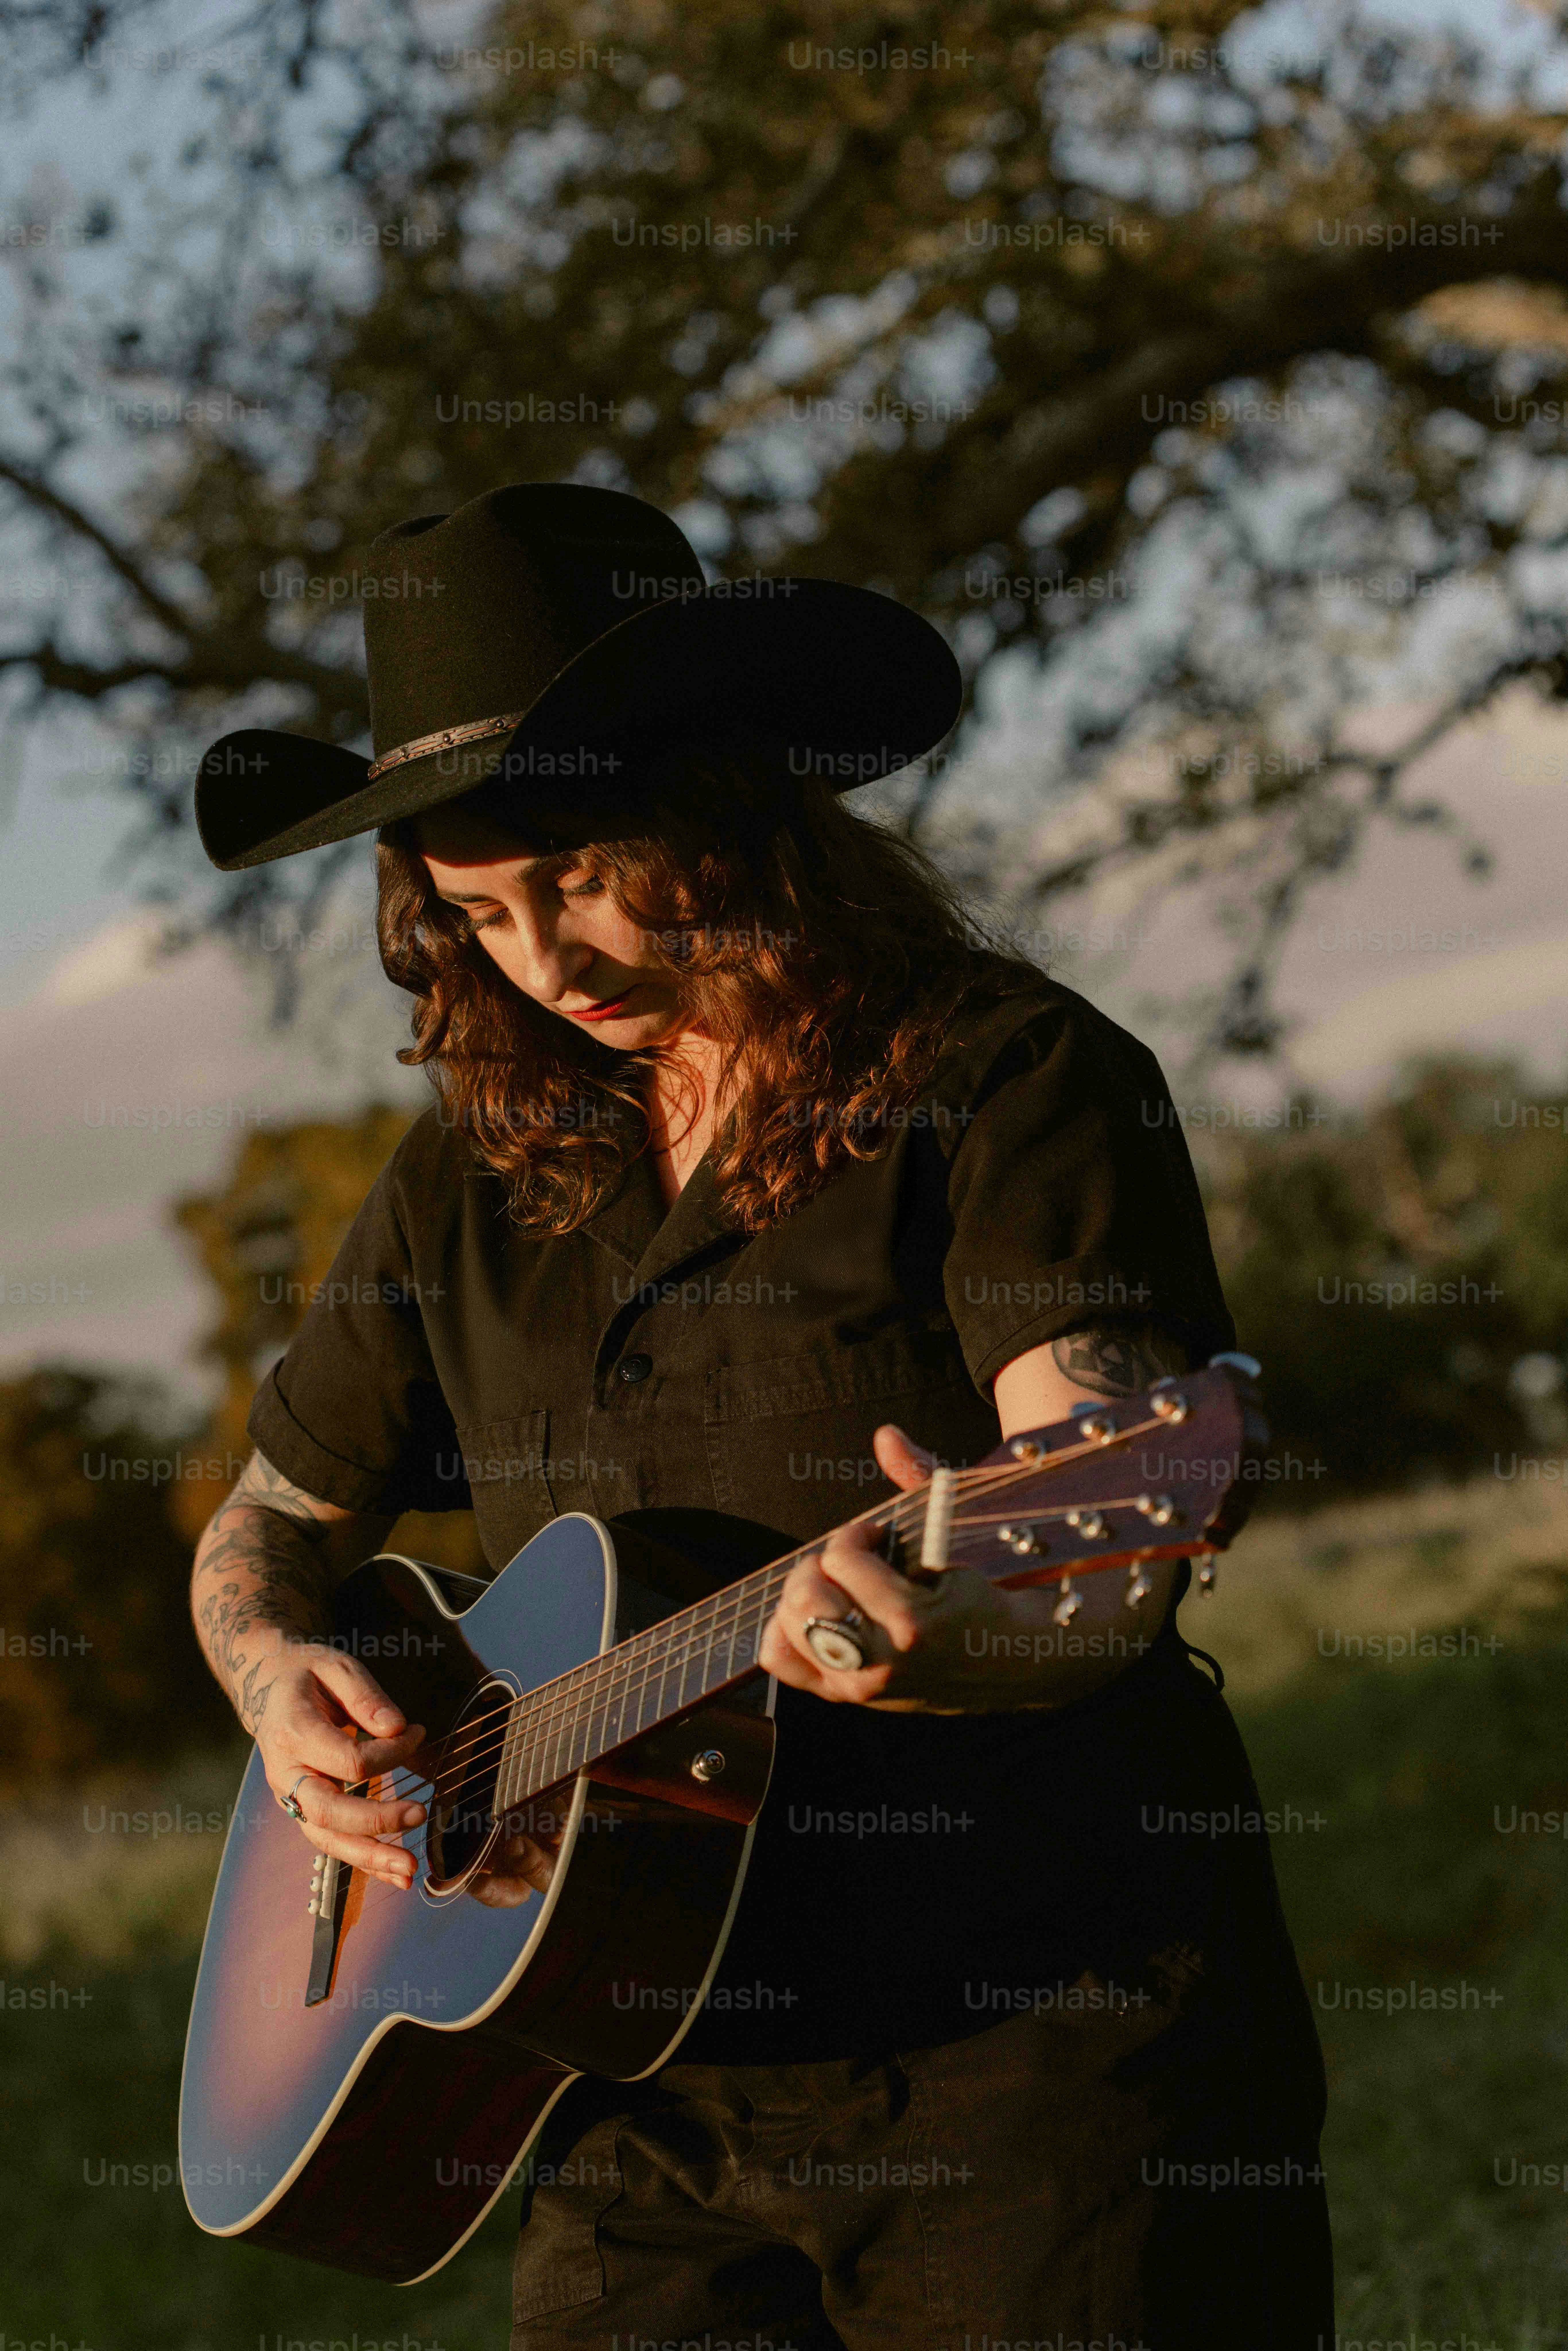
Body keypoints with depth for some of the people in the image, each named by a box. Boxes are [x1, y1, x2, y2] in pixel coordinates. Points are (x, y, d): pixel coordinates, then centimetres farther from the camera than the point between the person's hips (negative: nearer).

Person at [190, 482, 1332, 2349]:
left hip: (1047, 2048, -4)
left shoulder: (1014, 1081, -6)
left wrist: (964, 1633, -42)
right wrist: (282, 1689, 0)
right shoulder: (481, 1170, 11)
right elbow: (264, 1533, 23)